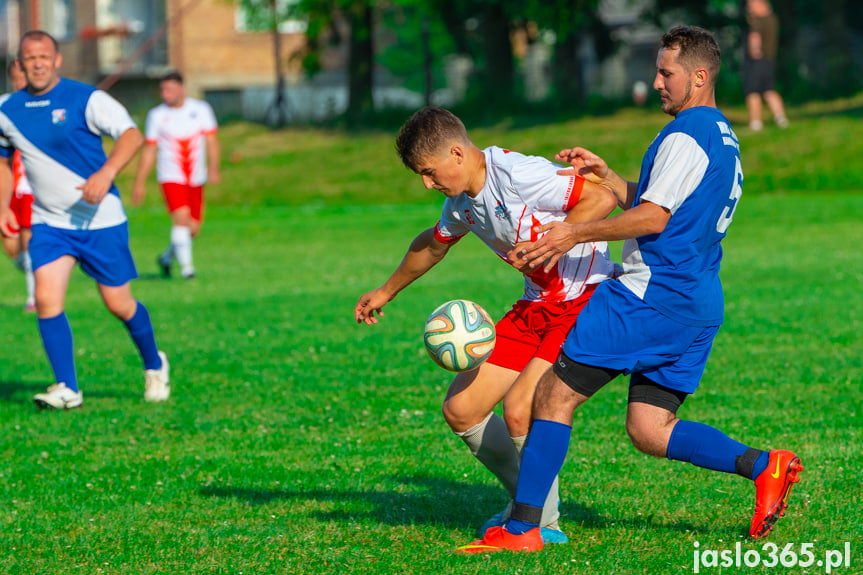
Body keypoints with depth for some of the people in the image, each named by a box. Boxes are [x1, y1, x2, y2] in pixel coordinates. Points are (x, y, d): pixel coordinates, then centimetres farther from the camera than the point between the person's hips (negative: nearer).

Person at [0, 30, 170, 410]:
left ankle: (154, 365, 30)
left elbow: (131, 135, -19)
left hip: (100, 219, -3)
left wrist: (106, 173, -34)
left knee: (118, 304, 3)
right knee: (46, 299, -15)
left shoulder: (84, 99, -11)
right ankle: (67, 389, -9)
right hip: (48, 222, 3)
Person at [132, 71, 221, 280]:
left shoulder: (201, 109, 1)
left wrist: (213, 167, -20)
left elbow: (212, 141, -3)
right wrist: (139, 183, 6)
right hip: (171, 177, -2)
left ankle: (168, 256, 30)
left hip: (196, 179, 2)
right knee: (181, 217, -22)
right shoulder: (156, 115, 1)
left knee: (193, 228, 6)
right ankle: (186, 265, -18)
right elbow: (149, 151, 7)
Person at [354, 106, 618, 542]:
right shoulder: (460, 202, 7)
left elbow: (603, 199, -23)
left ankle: (543, 523, -2)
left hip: (586, 299, -9)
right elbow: (434, 244, 28)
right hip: (537, 305, 9)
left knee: (518, 410, -22)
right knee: (460, 409, 2)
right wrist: (386, 292, 39)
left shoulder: (518, 174, -21)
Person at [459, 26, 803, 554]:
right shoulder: (725, 139, 21)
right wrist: (605, 175, 19)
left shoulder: (685, 135, -11)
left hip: (651, 294, -10)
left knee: (554, 395, -5)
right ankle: (763, 465, -5)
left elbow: (653, 217, -17)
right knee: (649, 430, 9)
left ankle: (522, 528, -6)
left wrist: (576, 234, -11)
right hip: (701, 308, 10)